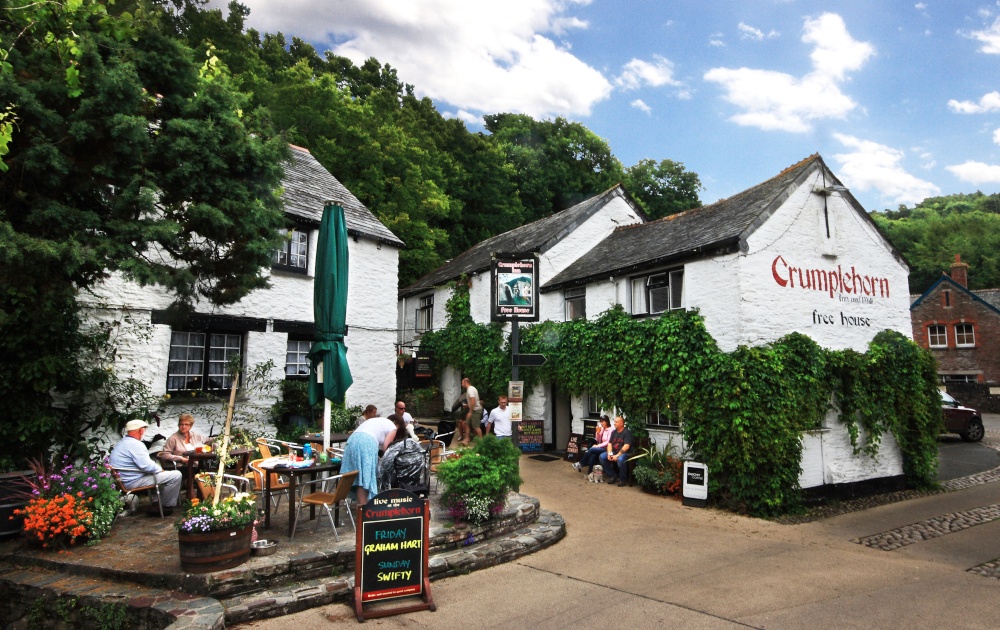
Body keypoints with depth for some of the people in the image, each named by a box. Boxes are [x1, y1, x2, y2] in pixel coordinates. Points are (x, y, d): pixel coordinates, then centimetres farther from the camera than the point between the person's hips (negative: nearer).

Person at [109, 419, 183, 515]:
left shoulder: (122, 442, 14)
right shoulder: (135, 444, -19)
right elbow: (146, 466, -24)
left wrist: (158, 468, 12)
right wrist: (160, 469, -5)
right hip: (133, 482, -11)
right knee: (176, 475, -13)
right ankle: (167, 506, 1)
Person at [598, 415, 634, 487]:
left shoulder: (627, 432, -11)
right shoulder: (614, 432, 13)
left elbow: (626, 446, -20)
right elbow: (609, 443, 11)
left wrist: (617, 455, -24)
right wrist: (609, 453, -8)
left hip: (625, 453, -7)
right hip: (614, 452, 7)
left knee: (620, 459, -39)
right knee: (602, 456, -13)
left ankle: (623, 479, -15)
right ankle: (611, 476, 1)